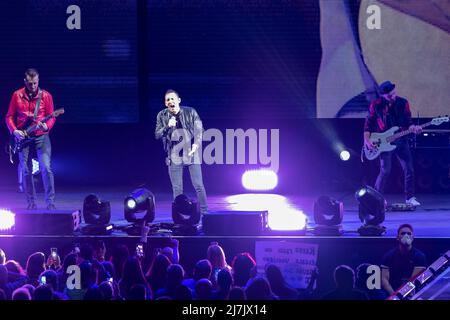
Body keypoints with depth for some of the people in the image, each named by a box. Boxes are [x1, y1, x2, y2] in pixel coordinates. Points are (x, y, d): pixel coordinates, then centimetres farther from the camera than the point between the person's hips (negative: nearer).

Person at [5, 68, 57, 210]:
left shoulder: (46, 96, 0)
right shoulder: (17, 96, 3)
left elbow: (51, 117, 3)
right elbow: (9, 116, 7)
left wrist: (46, 126, -18)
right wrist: (14, 131, -9)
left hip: (41, 136, -2)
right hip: (22, 137, 2)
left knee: (46, 168, -15)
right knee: (26, 171, 2)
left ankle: (50, 202, -12)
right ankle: (31, 203, 11)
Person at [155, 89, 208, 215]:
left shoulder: (190, 112, -4)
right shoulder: (162, 116, 1)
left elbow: (199, 129, -3)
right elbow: (157, 135, -1)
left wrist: (196, 144, -19)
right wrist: (167, 127, -20)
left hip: (191, 153, -2)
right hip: (174, 155, 2)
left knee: (198, 185, -2)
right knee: (177, 188, 3)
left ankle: (204, 212, 9)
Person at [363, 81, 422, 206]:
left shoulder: (403, 103, 1)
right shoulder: (376, 105, -4)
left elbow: (408, 122, 4)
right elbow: (368, 124, 3)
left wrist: (413, 128, -18)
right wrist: (367, 140, -8)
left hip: (400, 140, 3)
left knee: (409, 169, -2)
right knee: (385, 171, -11)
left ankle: (410, 197, 12)